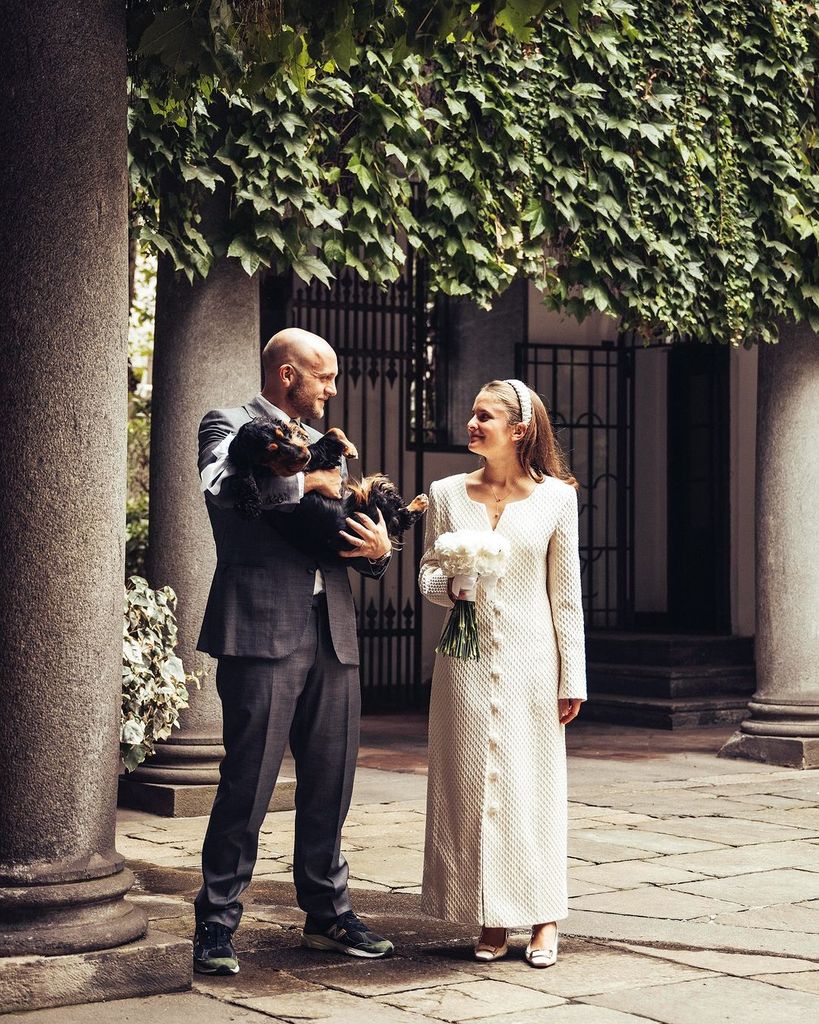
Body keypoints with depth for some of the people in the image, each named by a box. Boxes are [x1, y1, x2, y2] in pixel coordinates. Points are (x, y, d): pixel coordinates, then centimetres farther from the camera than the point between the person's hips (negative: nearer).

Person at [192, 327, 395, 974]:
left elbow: (350, 531, 24)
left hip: (332, 631, 7)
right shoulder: (230, 427, 2)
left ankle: (328, 914, 23)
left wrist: (378, 549, 1)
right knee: (247, 784, -7)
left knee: (330, 786, 11)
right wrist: (306, 482, -11)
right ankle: (217, 925, 1)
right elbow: (219, 487, -20)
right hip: (263, 629, -7)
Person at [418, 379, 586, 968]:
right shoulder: (448, 494, 5)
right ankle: (492, 921, 11)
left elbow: (566, 593, 2)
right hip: (467, 661, 2)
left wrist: (573, 678, 0)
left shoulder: (555, 497, 0)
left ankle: (544, 921, 10)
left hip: (530, 661, -2)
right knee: (472, 784, 2)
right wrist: (450, 584, -13)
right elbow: (428, 575, 10)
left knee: (533, 784, 1)